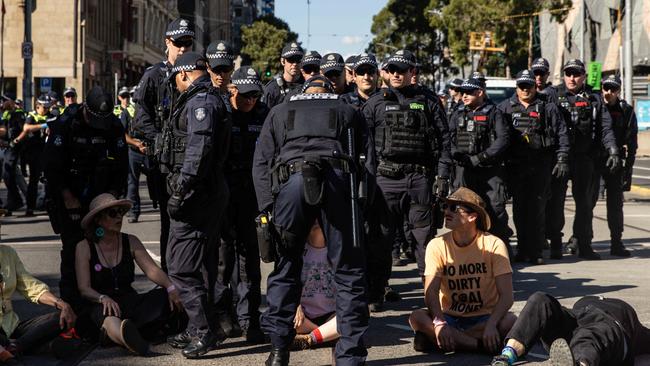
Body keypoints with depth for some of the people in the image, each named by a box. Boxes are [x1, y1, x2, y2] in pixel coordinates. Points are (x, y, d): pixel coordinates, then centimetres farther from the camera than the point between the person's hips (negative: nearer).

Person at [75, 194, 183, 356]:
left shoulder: (131, 242, 8)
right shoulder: (84, 247, 0)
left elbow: (152, 270, -3)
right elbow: (84, 288, -6)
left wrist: (170, 287, -23)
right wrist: (103, 298, -28)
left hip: (129, 300, 4)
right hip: (101, 305, -4)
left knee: (164, 297, -24)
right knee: (109, 317, -39)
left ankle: (125, 333, -43)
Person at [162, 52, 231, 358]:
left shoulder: (200, 101, -12)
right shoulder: (213, 100, 20)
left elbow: (199, 149, -24)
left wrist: (180, 190, -24)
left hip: (197, 194, -11)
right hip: (212, 192, 11)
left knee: (182, 266, -8)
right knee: (200, 264, 16)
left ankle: (206, 330, -5)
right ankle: (200, 329, 25)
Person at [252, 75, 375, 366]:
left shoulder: (279, 112, 30)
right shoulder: (348, 112, 29)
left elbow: (260, 163, 17)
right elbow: (369, 160, 17)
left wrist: (267, 210, 11)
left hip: (290, 180, 1)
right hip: (339, 179, 0)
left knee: (285, 268, 14)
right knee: (348, 271, 5)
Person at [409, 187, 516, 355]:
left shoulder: (493, 245, -9)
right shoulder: (437, 246, -4)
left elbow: (506, 295, -16)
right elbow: (431, 291, -14)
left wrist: (491, 325, -34)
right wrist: (439, 323, -34)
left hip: (484, 319, 0)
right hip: (450, 318, 1)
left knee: (511, 320, -31)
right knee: (417, 318, -27)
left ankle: (444, 341, -21)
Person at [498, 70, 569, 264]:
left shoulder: (548, 108, 8)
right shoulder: (505, 107, 13)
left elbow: (562, 134, 5)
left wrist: (562, 159, -2)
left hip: (540, 166, -2)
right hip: (515, 166, 2)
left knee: (537, 208, -3)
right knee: (519, 208, 3)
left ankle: (535, 251, 0)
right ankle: (522, 249, 12)